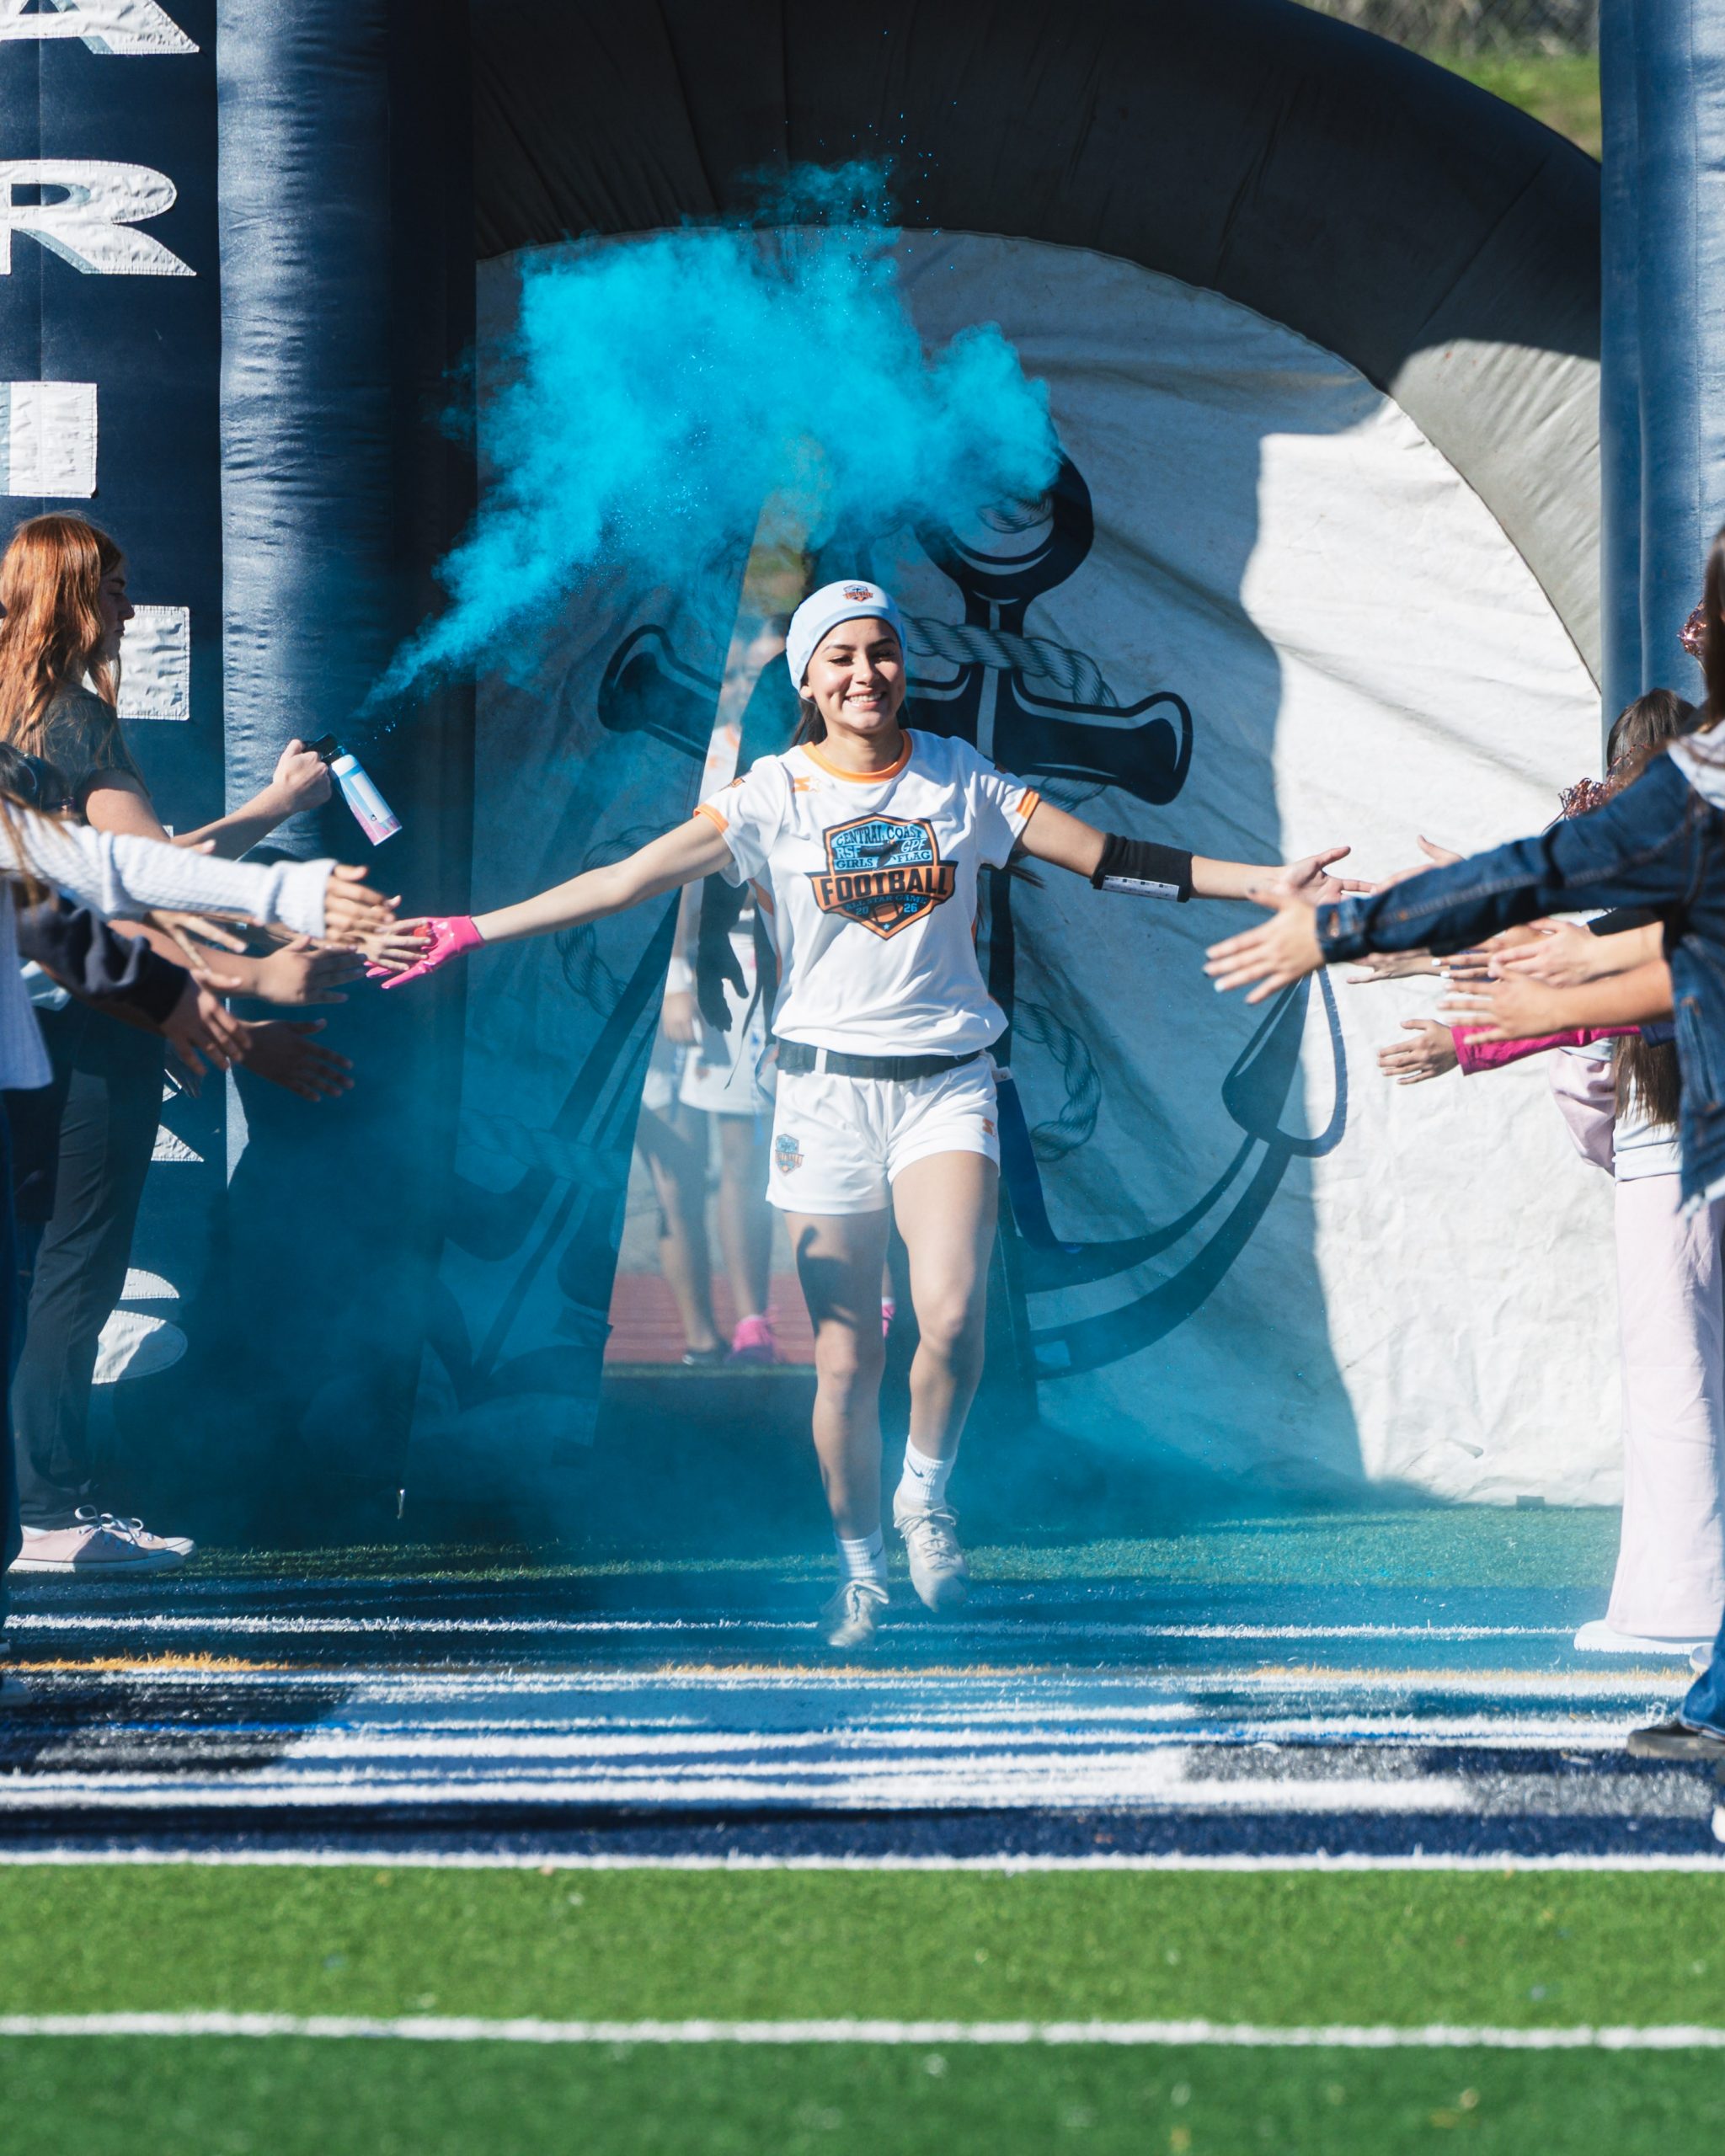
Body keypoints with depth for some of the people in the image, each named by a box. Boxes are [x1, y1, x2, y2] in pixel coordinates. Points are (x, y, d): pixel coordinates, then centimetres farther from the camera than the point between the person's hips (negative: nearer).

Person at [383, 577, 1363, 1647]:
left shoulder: (960, 778, 5)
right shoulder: (774, 796, 0)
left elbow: (1108, 857, 8)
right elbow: (629, 879, -5)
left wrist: (1268, 882, 3)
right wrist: (472, 931, -13)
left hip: (948, 1085, 0)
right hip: (829, 1087, 0)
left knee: (952, 1312, -22)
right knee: (845, 1359, -1)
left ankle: (926, 1498, 4)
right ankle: (860, 1569, 17)